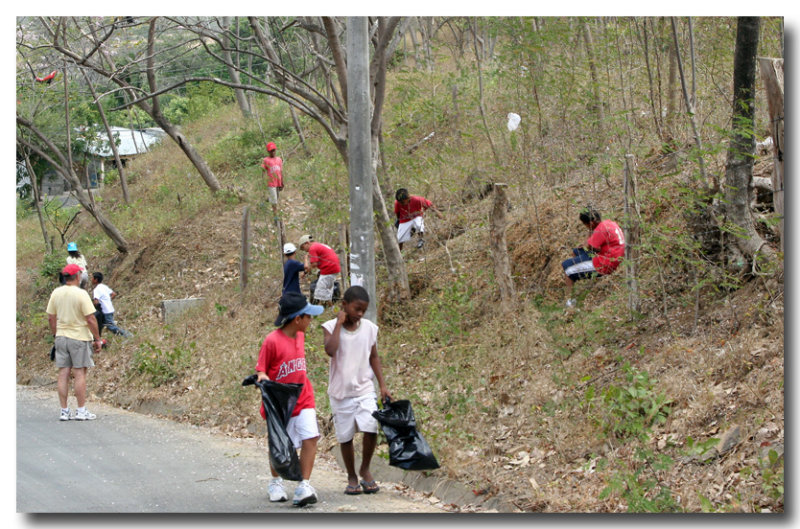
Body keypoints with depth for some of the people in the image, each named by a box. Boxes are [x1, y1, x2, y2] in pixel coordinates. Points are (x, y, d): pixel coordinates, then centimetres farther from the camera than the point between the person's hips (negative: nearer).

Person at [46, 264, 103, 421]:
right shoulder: (81, 294, -13)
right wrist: (97, 339, -5)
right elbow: (90, 319, -14)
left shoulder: (56, 293, 3)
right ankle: (81, 411, 2)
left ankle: (64, 411, 7)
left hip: (61, 337, 5)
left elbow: (51, 318, 9)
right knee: (80, 373, 0)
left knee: (63, 374, 6)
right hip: (79, 337, -5)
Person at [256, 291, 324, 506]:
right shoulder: (272, 341, -17)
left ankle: (304, 486, -10)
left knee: (310, 438, -14)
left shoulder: (300, 336, 4)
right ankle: (276, 482, 35)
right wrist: (263, 378, -32)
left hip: (302, 399, 4)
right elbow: (261, 369, -11)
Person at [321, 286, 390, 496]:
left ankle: (365, 469, 8)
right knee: (345, 436, 5)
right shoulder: (331, 327, -6)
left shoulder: (369, 328, 2)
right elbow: (330, 350, -25)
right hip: (340, 392, -1)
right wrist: (339, 323, -19)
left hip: (364, 389, 1)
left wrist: (382, 385, 7)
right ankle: (352, 477, 23)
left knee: (371, 429, -14)